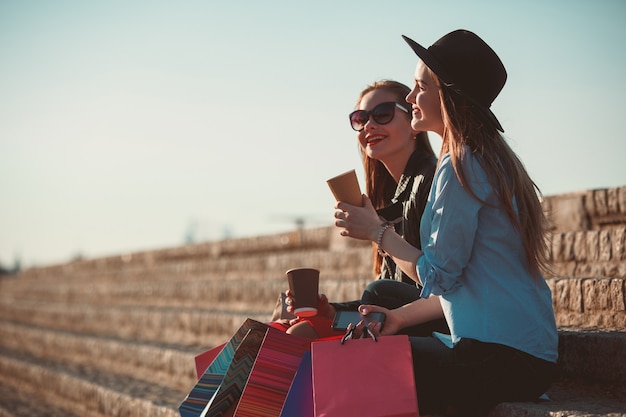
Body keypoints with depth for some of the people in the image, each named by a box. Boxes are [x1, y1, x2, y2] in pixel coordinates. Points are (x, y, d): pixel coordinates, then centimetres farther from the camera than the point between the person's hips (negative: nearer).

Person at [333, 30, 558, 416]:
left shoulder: (461, 166, -13)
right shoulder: (494, 159, 17)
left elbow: (440, 276, -14)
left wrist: (376, 231, -2)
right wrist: (402, 317, 14)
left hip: (499, 357, -10)